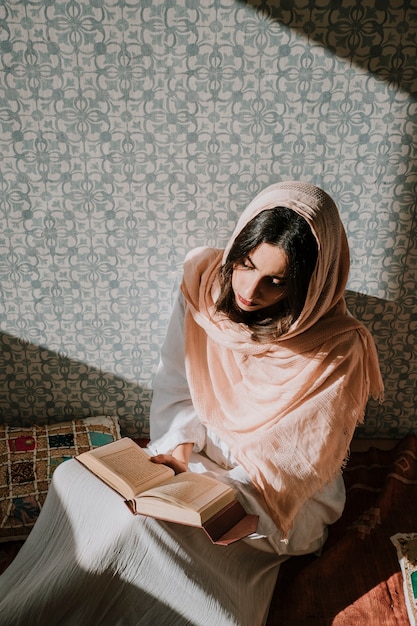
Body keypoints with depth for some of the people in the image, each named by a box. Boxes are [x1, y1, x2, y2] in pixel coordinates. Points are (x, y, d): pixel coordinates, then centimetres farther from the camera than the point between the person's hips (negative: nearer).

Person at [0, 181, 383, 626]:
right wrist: (180, 443, -17)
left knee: (136, 520, -25)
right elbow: (173, 382, -1)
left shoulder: (339, 350, -23)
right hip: (201, 455, 4)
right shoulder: (205, 281, -12)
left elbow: (294, 467, -17)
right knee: (74, 480, -19)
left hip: (282, 502, -3)